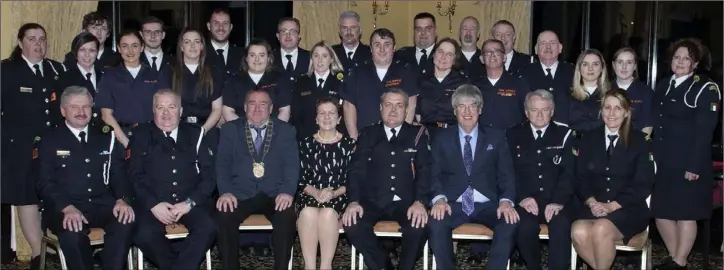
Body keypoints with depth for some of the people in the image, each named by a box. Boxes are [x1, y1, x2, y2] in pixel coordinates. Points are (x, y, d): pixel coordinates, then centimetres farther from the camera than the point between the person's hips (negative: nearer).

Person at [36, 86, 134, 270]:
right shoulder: (48, 141, 6)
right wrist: (67, 207, -22)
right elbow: (45, 183, -4)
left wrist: (122, 199, -12)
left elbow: (119, 173, 10)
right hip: (63, 208, -2)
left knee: (126, 220, -28)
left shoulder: (106, 138, 15)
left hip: (102, 205, 3)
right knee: (72, 230, -35)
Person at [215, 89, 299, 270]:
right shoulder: (230, 129, 13)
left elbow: (291, 164, 1)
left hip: (274, 194, 0)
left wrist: (287, 191, -17)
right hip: (240, 194, 1)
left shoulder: (285, 130, 12)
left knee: (287, 217, -31)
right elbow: (223, 163, 4)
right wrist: (225, 192, -14)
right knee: (224, 217, -29)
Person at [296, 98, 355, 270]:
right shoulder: (306, 144, 12)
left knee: (328, 213, -35)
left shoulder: (348, 144, 7)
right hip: (310, 195, 1)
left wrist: (334, 193, -15)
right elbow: (301, 179, 7)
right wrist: (316, 192, -13)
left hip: (338, 196, -1)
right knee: (308, 212, -33)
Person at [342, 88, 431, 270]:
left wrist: (420, 201, -18)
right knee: (352, 225, -27)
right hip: (373, 202, 1)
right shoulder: (368, 135, 13)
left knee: (419, 225, -32)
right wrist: (354, 201, -13)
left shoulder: (418, 135, 9)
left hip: (405, 202, -1)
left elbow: (425, 170, 0)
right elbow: (357, 170, 5)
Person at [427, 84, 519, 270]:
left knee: (510, 224, -31)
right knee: (436, 223, -33)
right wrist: (439, 198, -16)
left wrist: (506, 200, -14)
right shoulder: (442, 139, 12)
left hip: (487, 206, 1)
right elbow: (435, 175, 5)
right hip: (453, 205, 0)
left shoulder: (496, 137, 12)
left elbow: (506, 174, 5)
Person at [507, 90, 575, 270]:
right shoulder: (513, 135, 12)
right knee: (525, 227, -29)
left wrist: (558, 201, -15)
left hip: (555, 201, 0)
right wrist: (522, 197, -13)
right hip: (526, 201, 0)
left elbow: (568, 172, 0)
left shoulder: (565, 135, 10)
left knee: (562, 226, -31)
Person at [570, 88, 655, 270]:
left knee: (601, 229, -34)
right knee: (578, 232, -31)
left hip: (628, 209, -2)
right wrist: (592, 202, -10)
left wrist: (612, 206, -14)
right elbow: (580, 178, 9)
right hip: (594, 206, 2)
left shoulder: (639, 141, 5)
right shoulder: (588, 139, 13)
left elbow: (643, 185, -3)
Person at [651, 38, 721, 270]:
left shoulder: (706, 89, -6)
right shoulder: (662, 87, 14)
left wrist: (694, 166, -19)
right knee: (660, 211, 9)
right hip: (662, 162, 6)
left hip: (688, 164, -6)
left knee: (685, 213, 2)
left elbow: (704, 131, -13)